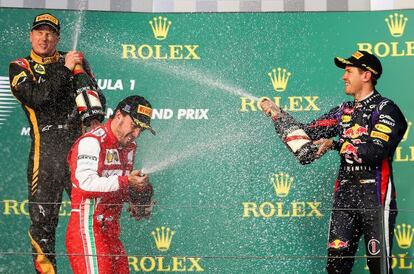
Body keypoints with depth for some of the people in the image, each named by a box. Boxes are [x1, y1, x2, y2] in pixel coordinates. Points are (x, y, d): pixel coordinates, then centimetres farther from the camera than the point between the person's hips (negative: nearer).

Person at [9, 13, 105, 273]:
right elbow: (37, 98, -10)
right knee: (43, 211, 0)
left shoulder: (74, 59, 16)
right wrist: (65, 70, -8)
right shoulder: (20, 68, 8)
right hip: (47, 148, -2)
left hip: (81, 144, 2)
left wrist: (95, 119, -1)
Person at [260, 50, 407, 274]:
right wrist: (276, 112, 8)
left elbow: (375, 151, -17)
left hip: (375, 197, -6)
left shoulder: (385, 109, -4)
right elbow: (309, 132, 14)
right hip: (344, 195, 6)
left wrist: (335, 145, -12)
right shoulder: (344, 110, 16)